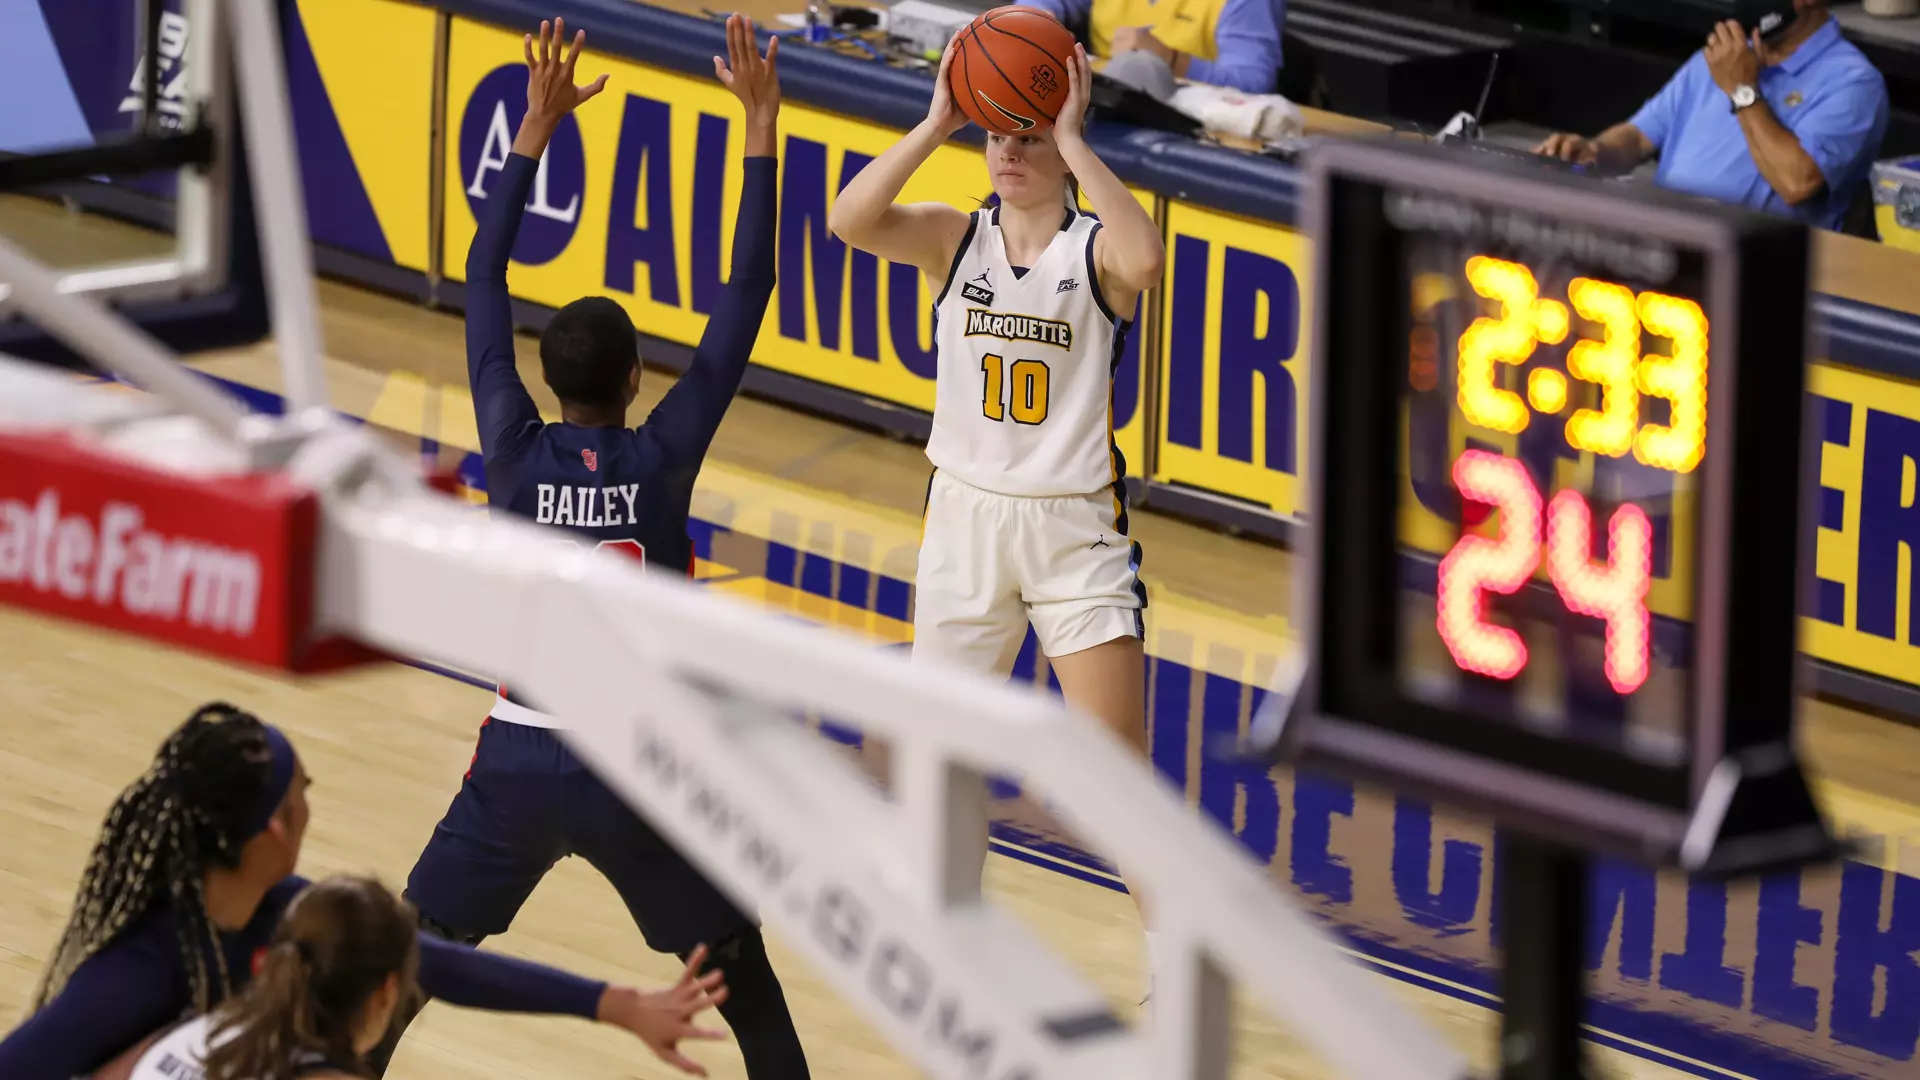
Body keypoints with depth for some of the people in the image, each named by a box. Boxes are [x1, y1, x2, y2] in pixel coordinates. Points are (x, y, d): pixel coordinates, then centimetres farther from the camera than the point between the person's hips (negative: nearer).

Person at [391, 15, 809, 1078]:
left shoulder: (515, 454, -5)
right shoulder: (664, 456, -8)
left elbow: (482, 284, 4)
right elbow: (744, 298, -4)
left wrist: (537, 126, 6)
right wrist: (761, 125, -2)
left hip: (519, 760, 1)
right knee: (739, 967, 14)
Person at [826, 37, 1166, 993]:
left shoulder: (1094, 248, -7)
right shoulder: (955, 239, 1)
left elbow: (1144, 259, -32)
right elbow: (849, 221, -17)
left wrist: (1073, 142, -26)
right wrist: (936, 125, -20)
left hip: (1075, 529, -3)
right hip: (966, 518, 3)